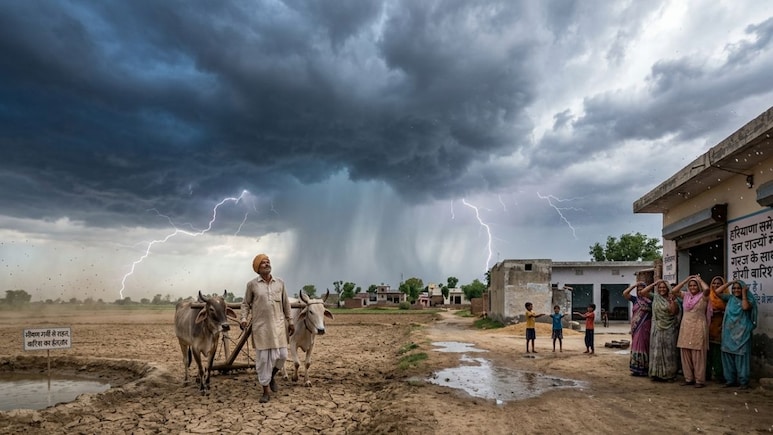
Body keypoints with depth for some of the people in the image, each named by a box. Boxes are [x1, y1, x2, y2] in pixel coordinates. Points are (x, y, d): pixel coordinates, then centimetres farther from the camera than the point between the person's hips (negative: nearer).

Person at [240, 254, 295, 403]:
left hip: (278, 325, 2)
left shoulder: (280, 283, 7)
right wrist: (244, 318, -8)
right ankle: (266, 390, 15)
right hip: (260, 327, -2)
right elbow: (246, 304, 7)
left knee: (282, 355, 1)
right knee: (263, 358, 1)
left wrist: (289, 322, 13)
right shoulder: (252, 284, 1)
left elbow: (286, 304, 13)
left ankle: (271, 376, 32)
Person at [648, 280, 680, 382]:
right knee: (657, 350, 3)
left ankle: (668, 374, 6)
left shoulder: (672, 299, 0)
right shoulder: (655, 298, 11)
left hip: (669, 329, -3)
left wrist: (672, 300, -15)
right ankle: (657, 373, 7)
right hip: (657, 329, 3)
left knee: (668, 351, 0)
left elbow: (673, 311, -12)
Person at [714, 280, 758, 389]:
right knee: (728, 356, 7)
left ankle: (743, 381, 3)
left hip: (741, 333, -4)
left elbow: (745, 307, -21)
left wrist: (744, 293, -12)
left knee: (741, 356, -4)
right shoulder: (730, 298, 11)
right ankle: (730, 379, 16)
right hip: (728, 332, 4)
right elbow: (717, 293, 4)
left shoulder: (749, 299, -1)